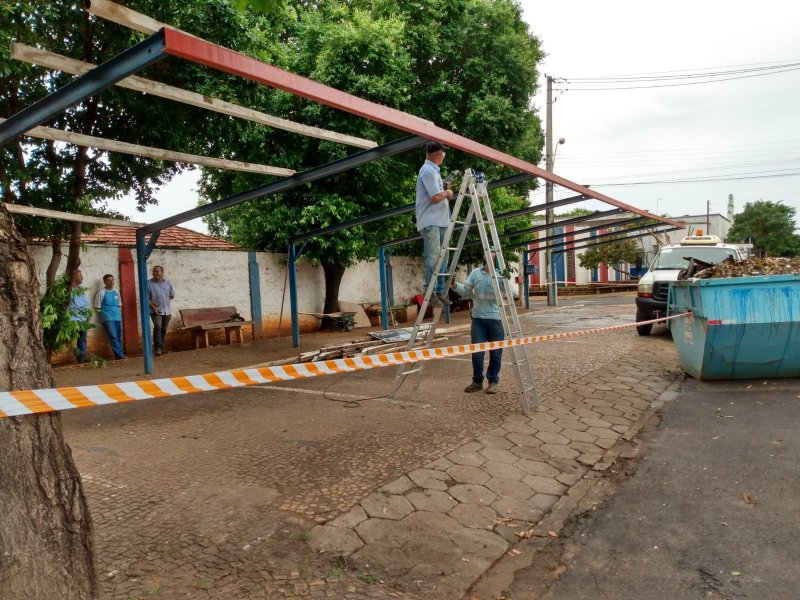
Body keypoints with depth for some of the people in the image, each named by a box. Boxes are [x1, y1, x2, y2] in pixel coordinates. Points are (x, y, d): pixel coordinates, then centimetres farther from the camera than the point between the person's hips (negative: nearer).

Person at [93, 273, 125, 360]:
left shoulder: (116, 292, 13)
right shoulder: (101, 292, -4)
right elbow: (97, 307, -3)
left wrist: (118, 313, 11)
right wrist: (105, 313, -4)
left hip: (117, 317, 6)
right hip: (107, 318, -6)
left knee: (119, 337, 6)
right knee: (113, 336, -14)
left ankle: (120, 354, 10)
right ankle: (119, 354, -16)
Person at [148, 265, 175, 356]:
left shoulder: (167, 283, 8)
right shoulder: (149, 283, -3)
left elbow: (172, 295, 17)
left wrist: (164, 300, 6)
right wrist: (153, 307, -15)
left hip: (167, 310, 4)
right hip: (155, 310, -4)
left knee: (164, 329, 10)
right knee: (157, 327, -18)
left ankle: (162, 347, 21)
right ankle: (158, 348, -17)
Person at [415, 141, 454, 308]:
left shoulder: (433, 170, 20)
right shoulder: (428, 171, -11)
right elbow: (436, 197, -19)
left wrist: (444, 189, 9)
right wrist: (448, 193, -1)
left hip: (440, 220, 10)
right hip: (430, 221, -10)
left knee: (442, 257, 9)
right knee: (433, 258, -11)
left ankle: (440, 291, 14)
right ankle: (430, 293, -7)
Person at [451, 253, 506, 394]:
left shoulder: (501, 275, 0)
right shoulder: (475, 273, 5)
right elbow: (465, 291, 5)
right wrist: (454, 285, -13)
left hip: (495, 319, -1)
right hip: (478, 319, 1)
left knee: (495, 353, 5)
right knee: (477, 352, 1)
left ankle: (493, 381, 20)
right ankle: (477, 381, 16)